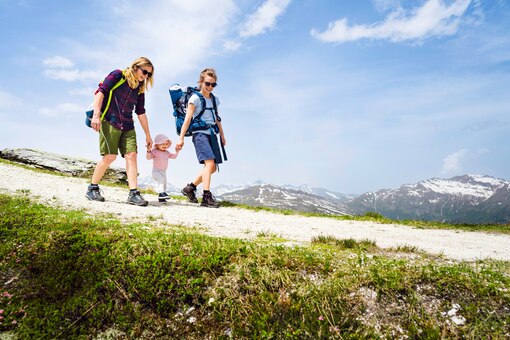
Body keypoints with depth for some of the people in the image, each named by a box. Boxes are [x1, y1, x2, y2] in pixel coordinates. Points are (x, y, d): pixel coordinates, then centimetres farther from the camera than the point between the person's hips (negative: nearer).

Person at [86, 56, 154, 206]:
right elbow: (101, 92, -8)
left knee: (131, 155, -9)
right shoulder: (118, 75, 1)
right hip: (109, 121, -5)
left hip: (127, 126, 6)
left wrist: (148, 135, 18)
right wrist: (96, 115, -19)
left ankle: (133, 194, -10)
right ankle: (92, 189, 8)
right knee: (110, 156, -11)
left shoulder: (140, 89, 15)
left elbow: (141, 113, 19)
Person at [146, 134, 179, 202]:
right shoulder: (154, 151, -5)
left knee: (164, 184, 7)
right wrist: (149, 151, -30)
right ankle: (161, 192, -40)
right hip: (156, 171, -7)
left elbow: (174, 156, 22)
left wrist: (177, 151, 7)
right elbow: (148, 157, -14)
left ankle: (161, 198, 16)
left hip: (163, 172, 7)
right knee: (161, 179, -34)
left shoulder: (167, 153, 13)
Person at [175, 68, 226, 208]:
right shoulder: (195, 98, -3)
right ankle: (207, 196, -18)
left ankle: (190, 188, 18)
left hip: (212, 134, 7)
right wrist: (181, 138, -14)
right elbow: (187, 119, -9)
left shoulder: (215, 99, 17)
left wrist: (222, 136, 20)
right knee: (209, 162, -20)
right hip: (200, 133, -7)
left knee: (213, 167, 5)